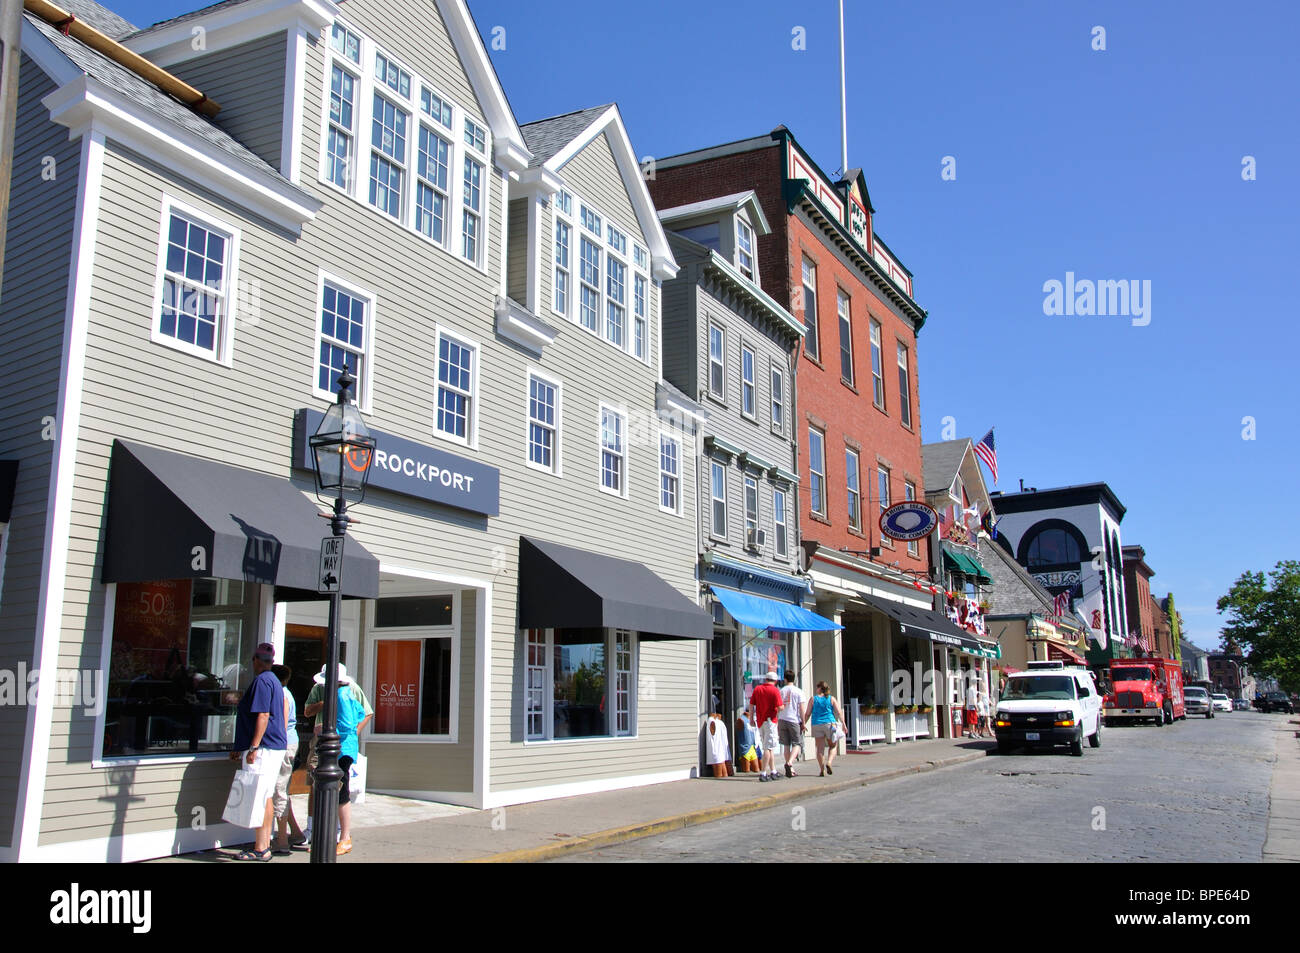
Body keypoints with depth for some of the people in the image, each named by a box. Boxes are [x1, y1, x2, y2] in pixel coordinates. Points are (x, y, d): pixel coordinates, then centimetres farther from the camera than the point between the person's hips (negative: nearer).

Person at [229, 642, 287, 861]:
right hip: (275, 747, 10)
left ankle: (260, 850, -6)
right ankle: (265, 844, 17)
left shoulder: (261, 681, -12)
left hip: (262, 748, -10)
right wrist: (241, 748, 27)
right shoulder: (274, 681, 19)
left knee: (259, 799, -8)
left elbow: (263, 716, -20)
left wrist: (253, 747, -22)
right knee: (266, 797, 12)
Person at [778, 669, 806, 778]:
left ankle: (790, 769, 11)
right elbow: (801, 709, -7)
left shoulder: (781, 691, 5)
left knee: (786, 745, 10)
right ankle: (790, 762, -18)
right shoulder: (798, 692, -3)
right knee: (797, 743, 4)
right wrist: (803, 723, -1)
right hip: (794, 720, -3)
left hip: (782, 720, 3)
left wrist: (777, 724, 13)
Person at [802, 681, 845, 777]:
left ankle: (822, 770, 1)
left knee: (820, 748, 4)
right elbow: (839, 713, -1)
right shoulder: (832, 699, 5)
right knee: (833, 746, 14)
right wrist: (844, 725, 2)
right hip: (829, 724, 0)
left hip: (816, 725, 1)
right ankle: (829, 763, -8)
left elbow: (807, 714, 2)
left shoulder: (813, 699, 4)